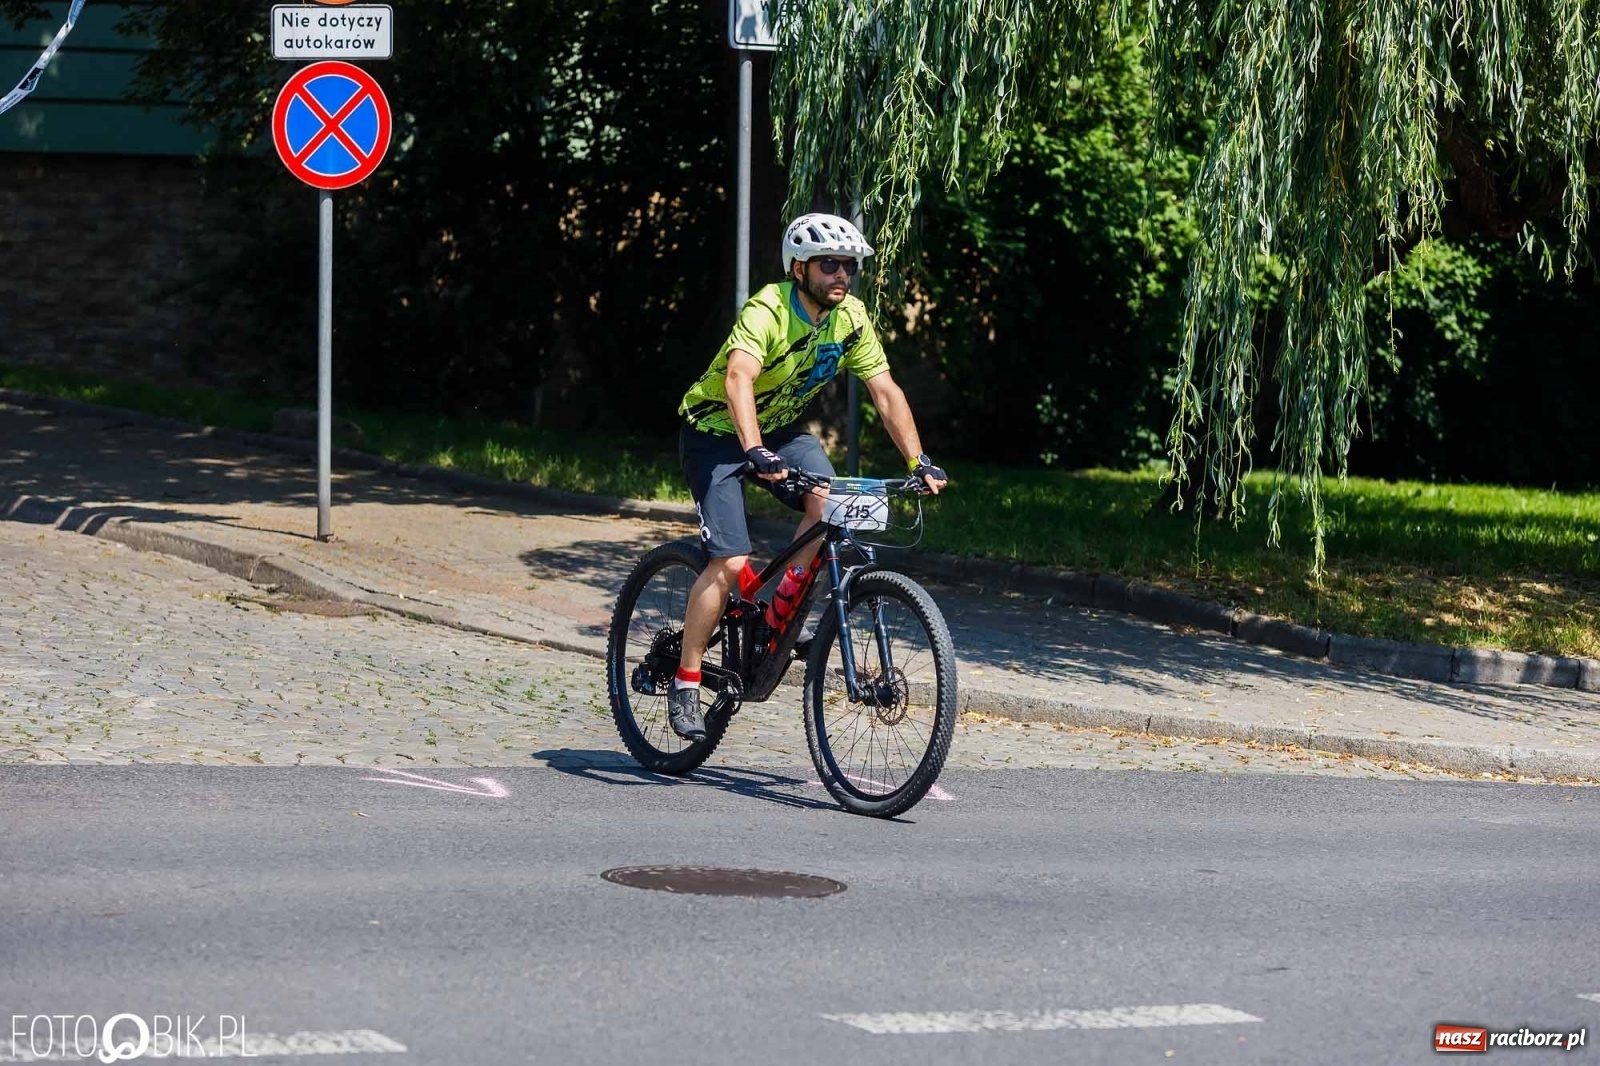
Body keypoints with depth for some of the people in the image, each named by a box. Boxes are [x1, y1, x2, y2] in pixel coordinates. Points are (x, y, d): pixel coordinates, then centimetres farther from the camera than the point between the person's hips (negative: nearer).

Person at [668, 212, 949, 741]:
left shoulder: (850, 318, -10)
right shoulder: (768, 310, -29)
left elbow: (885, 391, -8)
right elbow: (738, 378, -45)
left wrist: (919, 460, -19)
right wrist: (755, 452, -59)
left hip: (779, 427, 6)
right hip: (716, 432, -6)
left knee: (828, 504, -23)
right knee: (730, 562, -18)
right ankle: (685, 682, -5)